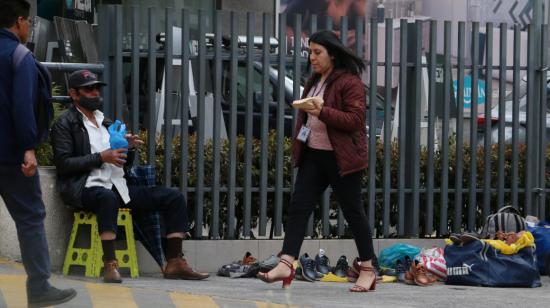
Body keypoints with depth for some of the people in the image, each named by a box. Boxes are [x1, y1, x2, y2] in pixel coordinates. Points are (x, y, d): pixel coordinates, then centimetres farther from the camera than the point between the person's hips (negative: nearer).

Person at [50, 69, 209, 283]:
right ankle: (110, 265, -43)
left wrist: (129, 148, 1)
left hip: (116, 186, 7)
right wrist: (101, 157, -16)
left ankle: (174, 263, -11)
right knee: (108, 197, -44)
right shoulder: (65, 124, 2)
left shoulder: (105, 123, 24)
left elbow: (124, 165, 24)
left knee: (174, 197, -6)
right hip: (86, 187, -7)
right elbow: (63, 164, -10)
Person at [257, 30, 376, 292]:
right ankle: (286, 265, -9)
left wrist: (323, 111, -29)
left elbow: (356, 119, -19)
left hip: (340, 159, -8)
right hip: (313, 155, 8)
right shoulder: (314, 81, 15)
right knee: (298, 208, -4)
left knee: (353, 212, 1)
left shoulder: (350, 82, -11)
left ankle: (368, 270, 11)